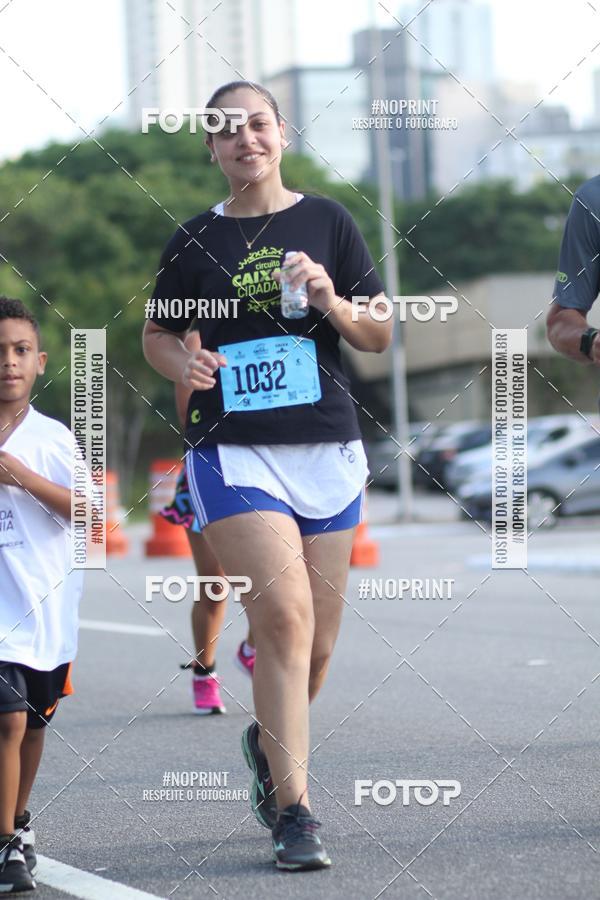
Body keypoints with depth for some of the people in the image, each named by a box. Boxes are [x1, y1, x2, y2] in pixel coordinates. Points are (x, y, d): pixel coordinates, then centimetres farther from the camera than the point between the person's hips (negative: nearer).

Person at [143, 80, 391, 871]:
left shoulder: (327, 222, 6)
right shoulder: (196, 242, 4)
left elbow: (380, 336, 8)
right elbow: (158, 335, 15)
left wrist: (331, 299, -12)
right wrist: (184, 364, -7)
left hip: (328, 449, 2)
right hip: (233, 451, -2)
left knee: (317, 642, 8)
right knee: (285, 613, -18)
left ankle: (270, 744, 39)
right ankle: (293, 809, -12)